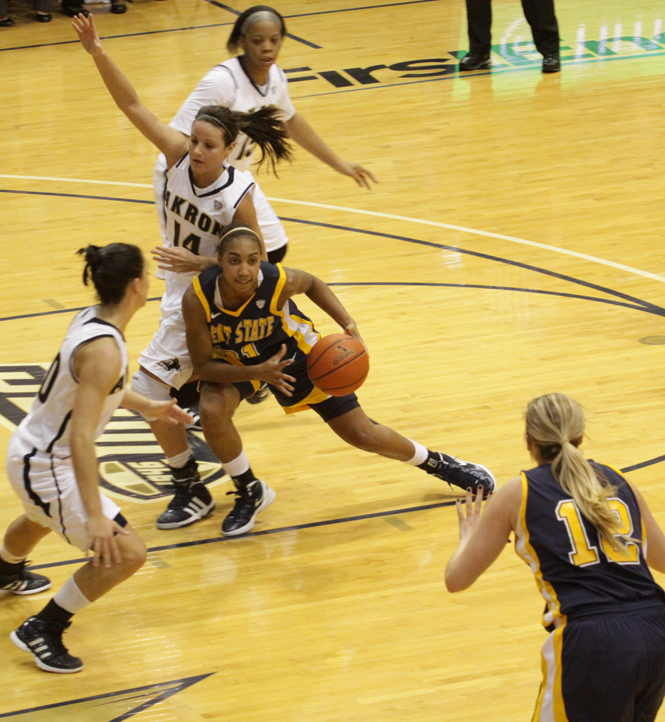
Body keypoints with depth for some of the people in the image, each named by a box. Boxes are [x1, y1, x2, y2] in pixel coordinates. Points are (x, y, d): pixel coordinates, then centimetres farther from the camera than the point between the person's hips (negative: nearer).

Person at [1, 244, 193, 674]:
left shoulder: (91, 319, -2)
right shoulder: (104, 349, -30)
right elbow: (81, 437, -33)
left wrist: (147, 407, 28)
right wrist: (95, 516, -34)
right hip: (47, 468, -10)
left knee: (40, 519, 41)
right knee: (127, 553, -14)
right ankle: (43, 631, -1)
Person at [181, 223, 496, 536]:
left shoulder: (279, 281, -34)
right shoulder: (197, 298, -35)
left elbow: (311, 284, -8)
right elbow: (202, 366, -27)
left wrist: (347, 323, -20)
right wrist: (257, 372, -43)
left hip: (292, 353, 0)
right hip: (232, 363, 0)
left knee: (363, 435, 3)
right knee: (212, 411, -30)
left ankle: (438, 463, 32)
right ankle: (250, 493, -1)